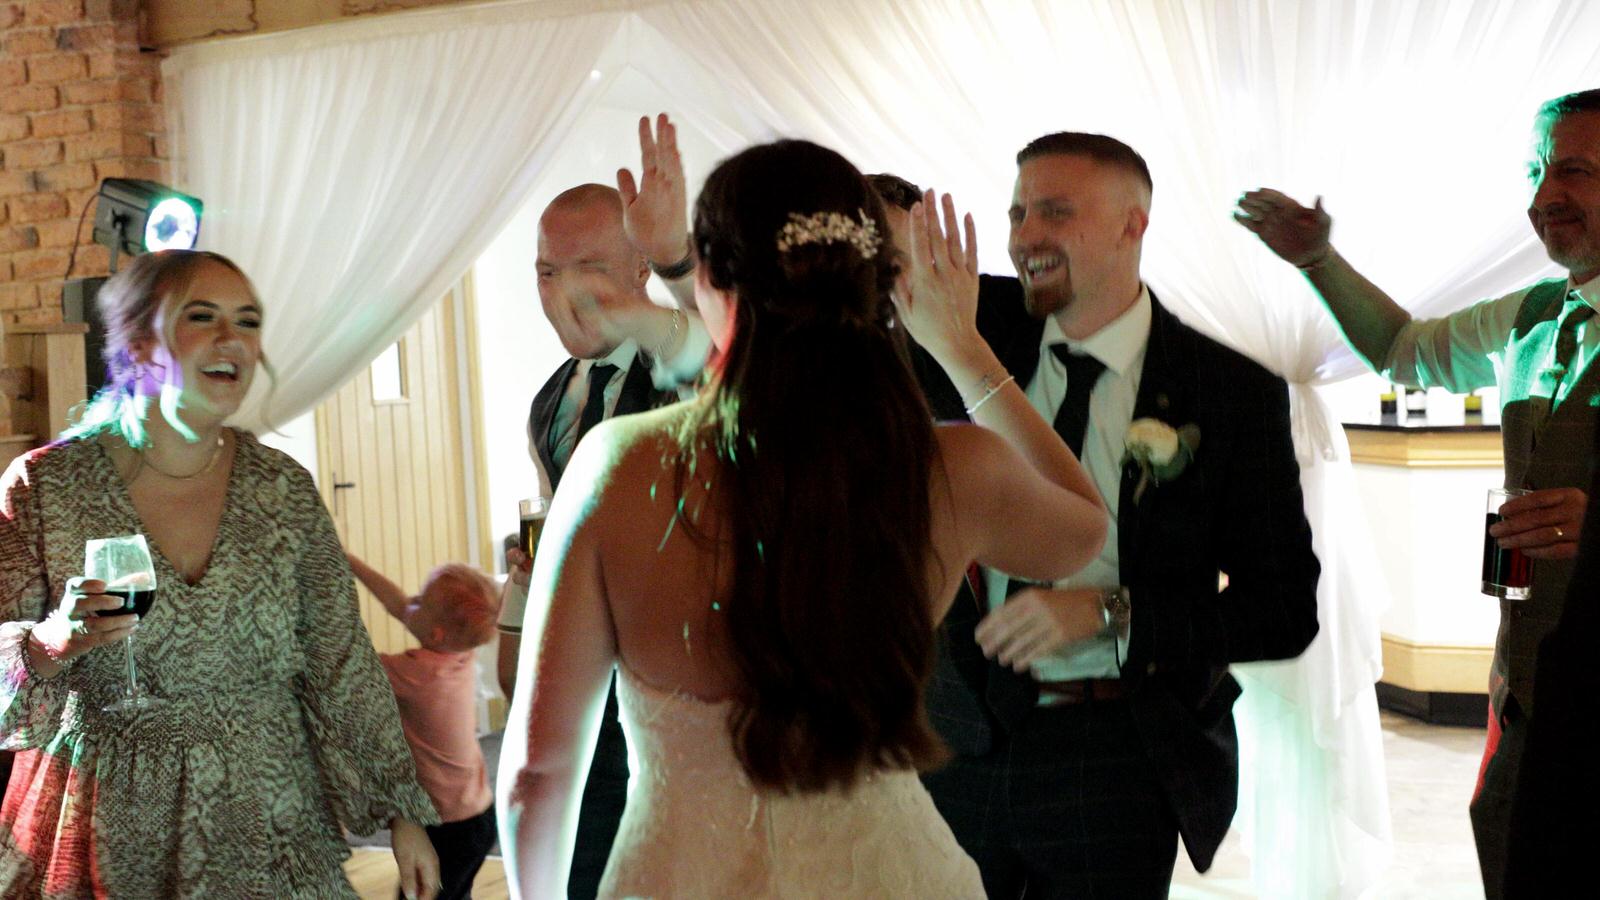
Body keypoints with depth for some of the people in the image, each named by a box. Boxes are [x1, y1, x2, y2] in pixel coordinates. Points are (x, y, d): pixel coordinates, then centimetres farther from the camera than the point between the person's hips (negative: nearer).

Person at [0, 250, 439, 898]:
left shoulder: (285, 490, 0)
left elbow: (342, 665, 2)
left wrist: (401, 809, 0)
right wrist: (52, 642, -25)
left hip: (266, 827, 2)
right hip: (108, 838, -1)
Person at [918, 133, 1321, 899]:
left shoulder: (1235, 394, -7)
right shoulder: (986, 339, 1)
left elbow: (1285, 613, -8)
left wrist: (1109, 612, -19)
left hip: (1116, 758, -2)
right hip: (963, 741, 3)